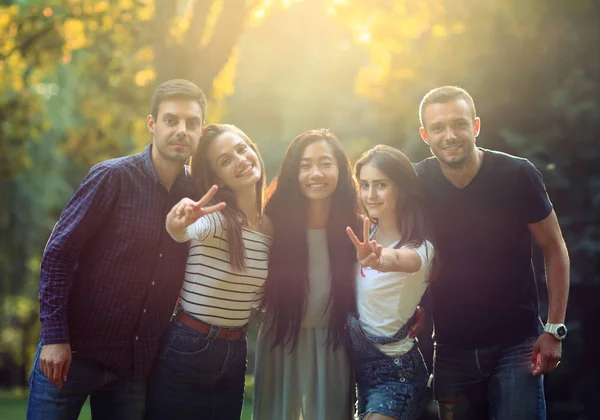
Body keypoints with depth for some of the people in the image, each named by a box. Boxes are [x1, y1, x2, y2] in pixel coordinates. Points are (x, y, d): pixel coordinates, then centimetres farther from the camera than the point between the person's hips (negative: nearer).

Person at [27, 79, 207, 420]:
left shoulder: (196, 196, 4)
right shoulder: (113, 177, -9)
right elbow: (58, 254, -10)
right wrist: (55, 337, -15)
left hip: (135, 366, 4)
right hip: (73, 353, -4)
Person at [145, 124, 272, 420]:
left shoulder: (270, 228, 5)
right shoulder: (213, 215, -13)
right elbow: (187, 230, -38)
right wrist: (178, 223, -58)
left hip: (235, 355, 6)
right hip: (186, 351, -5)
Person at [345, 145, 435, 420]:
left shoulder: (420, 247, -21)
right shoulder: (367, 232, 0)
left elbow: (402, 260, -45)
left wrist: (379, 259, -63)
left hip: (395, 372, -7)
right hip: (360, 365, 7)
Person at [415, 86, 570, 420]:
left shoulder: (518, 175, -12)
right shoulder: (417, 183, -5)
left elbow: (555, 250, -4)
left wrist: (555, 329, -8)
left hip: (515, 344, -2)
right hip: (452, 348, 3)